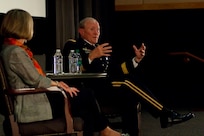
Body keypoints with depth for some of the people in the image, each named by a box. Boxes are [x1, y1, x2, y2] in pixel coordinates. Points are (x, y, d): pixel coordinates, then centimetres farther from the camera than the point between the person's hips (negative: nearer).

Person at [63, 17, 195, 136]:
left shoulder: (103, 49, 27)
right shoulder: (73, 46, 7)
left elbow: (118, 70, 17)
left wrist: (136, 59, 2)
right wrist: (91, 57, -23)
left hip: (107, 88, 7)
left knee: (128, 95, -26)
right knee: (129, 81, -23)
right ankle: (166, 114, -20)